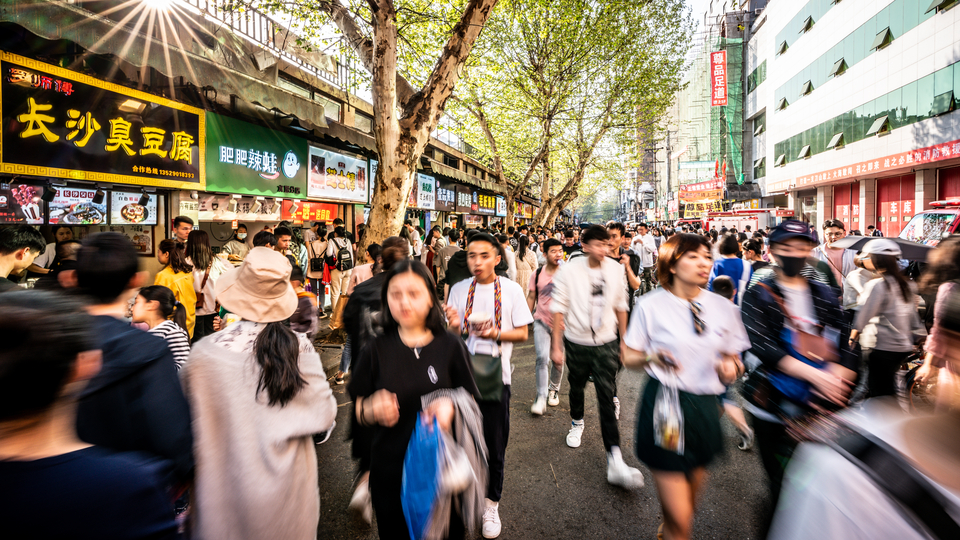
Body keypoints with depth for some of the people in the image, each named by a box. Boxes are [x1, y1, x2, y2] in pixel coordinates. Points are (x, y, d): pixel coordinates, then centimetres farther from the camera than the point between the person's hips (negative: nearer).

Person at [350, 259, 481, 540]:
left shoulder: (451, 346, -8)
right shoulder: (376, 351, -5)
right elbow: (360, 413, 1)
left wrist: (451, 406, -22)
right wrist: (374, 408, -20)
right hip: (390, 469, 1)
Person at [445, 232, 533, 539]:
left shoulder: (511, 289, -4)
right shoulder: (459, 290, 2)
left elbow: (522, 333, -1)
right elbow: (452, 336, 5)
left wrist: (495, 333, -18)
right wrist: (455, 327, -18)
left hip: (496, 375, -1)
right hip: (463, 372, 2)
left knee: (495, 445, 9)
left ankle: (491, 503, 34)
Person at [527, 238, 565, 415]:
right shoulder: (537, 274, 0)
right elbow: (531, 297, 7)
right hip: (541, 321, 0)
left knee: (558, 360, 12)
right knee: (542, 357, -12)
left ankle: (554, 389, 37)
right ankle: (541, 397, -1)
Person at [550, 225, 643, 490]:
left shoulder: (615, 269, -5)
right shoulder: (569, 271, -13)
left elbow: (620, 307, 7)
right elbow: (558, 309, -9)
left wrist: (624, 341, 11)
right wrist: (556, 346, -8)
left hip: (606, 343, 0)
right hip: (577, 342, 0)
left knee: (607, 398, -5)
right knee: (576, 387, 20)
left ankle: (615, 461, 0)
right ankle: (577, 423, 51)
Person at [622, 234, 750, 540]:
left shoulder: (722, 307, 4)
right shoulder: (651, 305, -7)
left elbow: (733, 357, 13)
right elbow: (629, 357, -2)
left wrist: (730, 366, -9)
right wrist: (653, 357, -21)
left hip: (705, 408, 5)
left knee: (690, 503, 23)